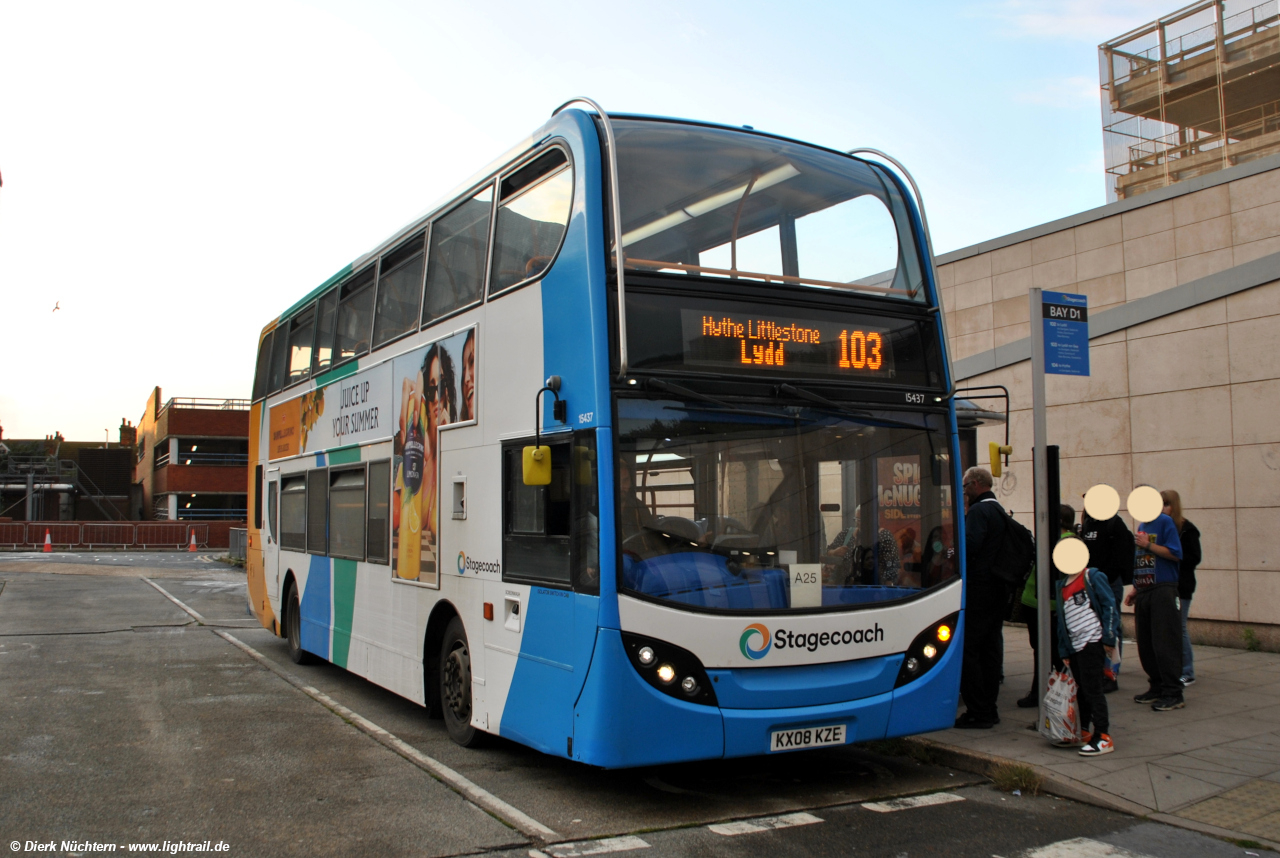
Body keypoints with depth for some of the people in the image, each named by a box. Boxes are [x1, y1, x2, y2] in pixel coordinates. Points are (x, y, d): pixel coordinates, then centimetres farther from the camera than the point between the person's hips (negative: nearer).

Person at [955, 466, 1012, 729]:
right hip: (999, 589, 10)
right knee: (990, 648, 13)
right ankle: (989, 709, 19)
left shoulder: (978, 511, -14)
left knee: (967, 650, -5)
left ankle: (978, 712, -4)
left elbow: (968, 547, -26)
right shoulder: (1000, 511, 16)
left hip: (977, 590, -10)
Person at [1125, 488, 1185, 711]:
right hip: (1143, 593, 8)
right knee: (1145, 645, 9)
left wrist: (1148, 545, -16)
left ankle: (1173, 694, -4)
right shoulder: (1141, 526, 17)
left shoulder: (1164, 522, -6)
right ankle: (1157, 688, 19)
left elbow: (1175, 554, -15)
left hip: (1162, 590, -8)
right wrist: (1135, 590, 17)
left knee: (1164, 643, -8)